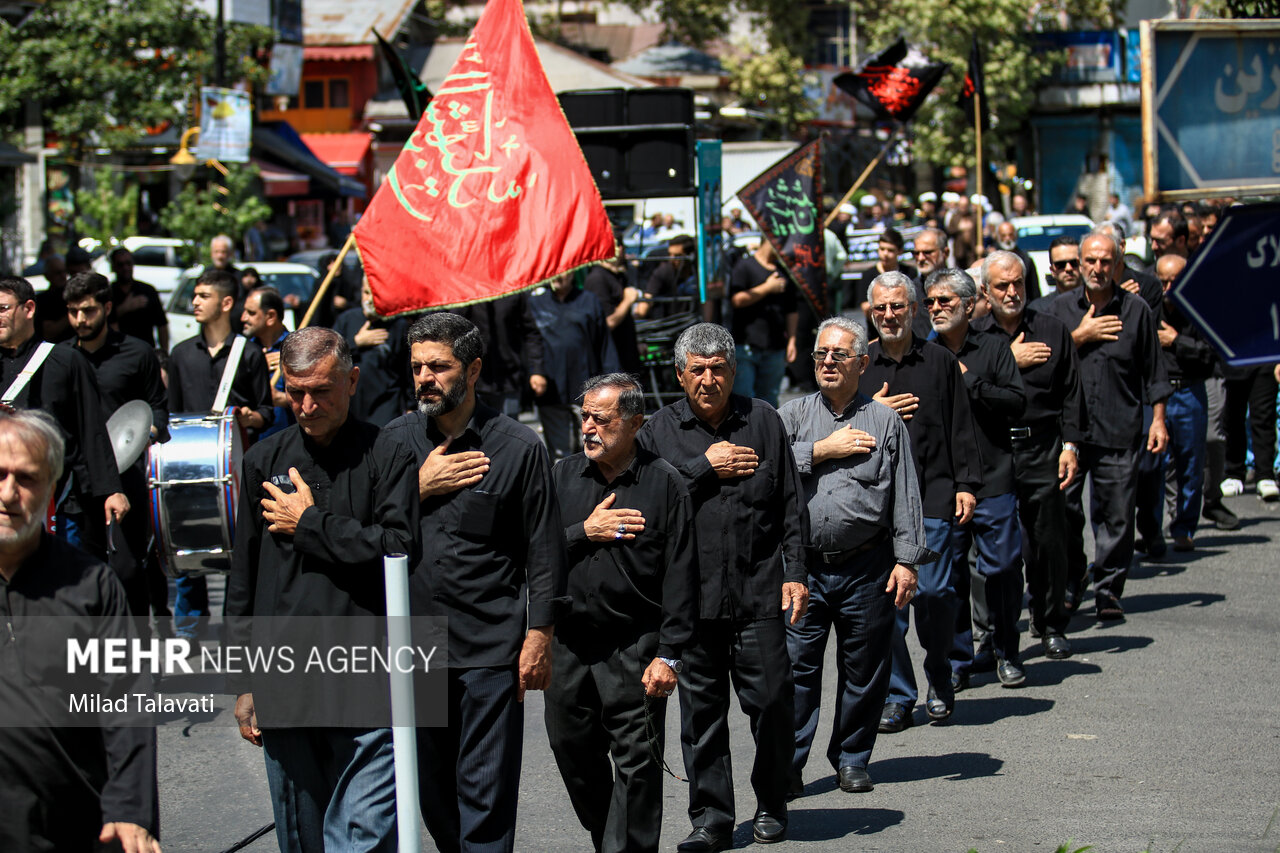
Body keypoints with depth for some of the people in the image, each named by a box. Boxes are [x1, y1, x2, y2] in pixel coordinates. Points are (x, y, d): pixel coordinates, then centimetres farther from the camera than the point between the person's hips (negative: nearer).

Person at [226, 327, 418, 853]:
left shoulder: (389, 458, -1)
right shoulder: (265, 461, 12)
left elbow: (399, 549, -15)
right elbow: (242, 578, 15)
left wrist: (310, 524, -6)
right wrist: (242, 682, 13)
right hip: (284, 686, 4)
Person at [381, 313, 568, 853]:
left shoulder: (518, 448, -1)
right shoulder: (395, 440, 8)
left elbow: (544, 552, 0)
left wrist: (539, 636, -6)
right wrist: (418, 489, -7)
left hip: (490, 649, -4)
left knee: (486, 797, -4)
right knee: (432, 793, 11)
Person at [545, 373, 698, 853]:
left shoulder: (665, 484, -2)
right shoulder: (561, 477, 9)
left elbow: (680, 578, -5)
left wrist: (669, 655, -10)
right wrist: (583, 533, -10)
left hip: (635, 647, -4)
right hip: (568, 644, 4)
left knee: (636, 764, -5)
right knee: (574, 754, 12)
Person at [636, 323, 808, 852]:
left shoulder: (763, 421, 8)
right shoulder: (660, 431, 6)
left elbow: (790, 505, 9)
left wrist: (795, 572, 3)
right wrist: (704, 468, -9)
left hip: (759, 591, 0)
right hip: (691, 596, 0)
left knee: (772, 701, -1)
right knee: (701, 709, 5)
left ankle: (771, 806, 18)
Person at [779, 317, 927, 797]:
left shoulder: (886, 422, 7)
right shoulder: (791, 416, 10)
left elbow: (905, 496, 5)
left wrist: (906, 560, -2)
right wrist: (821, 451, -9)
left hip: (866, 568, 0)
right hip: (802, 566, 0)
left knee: (864, 670, 7)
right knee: (794, 666, -3)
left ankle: (852, 758, 22)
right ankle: (787, 764, 4)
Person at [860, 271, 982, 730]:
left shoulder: (940, 361, 8)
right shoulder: (859, 365, 10)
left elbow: (961, 428, 7)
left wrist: (966, 484, 1)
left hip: (932, 495, -1)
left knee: (934, 592, -7)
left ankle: (939, 679, 17)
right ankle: (898, 696, 10)